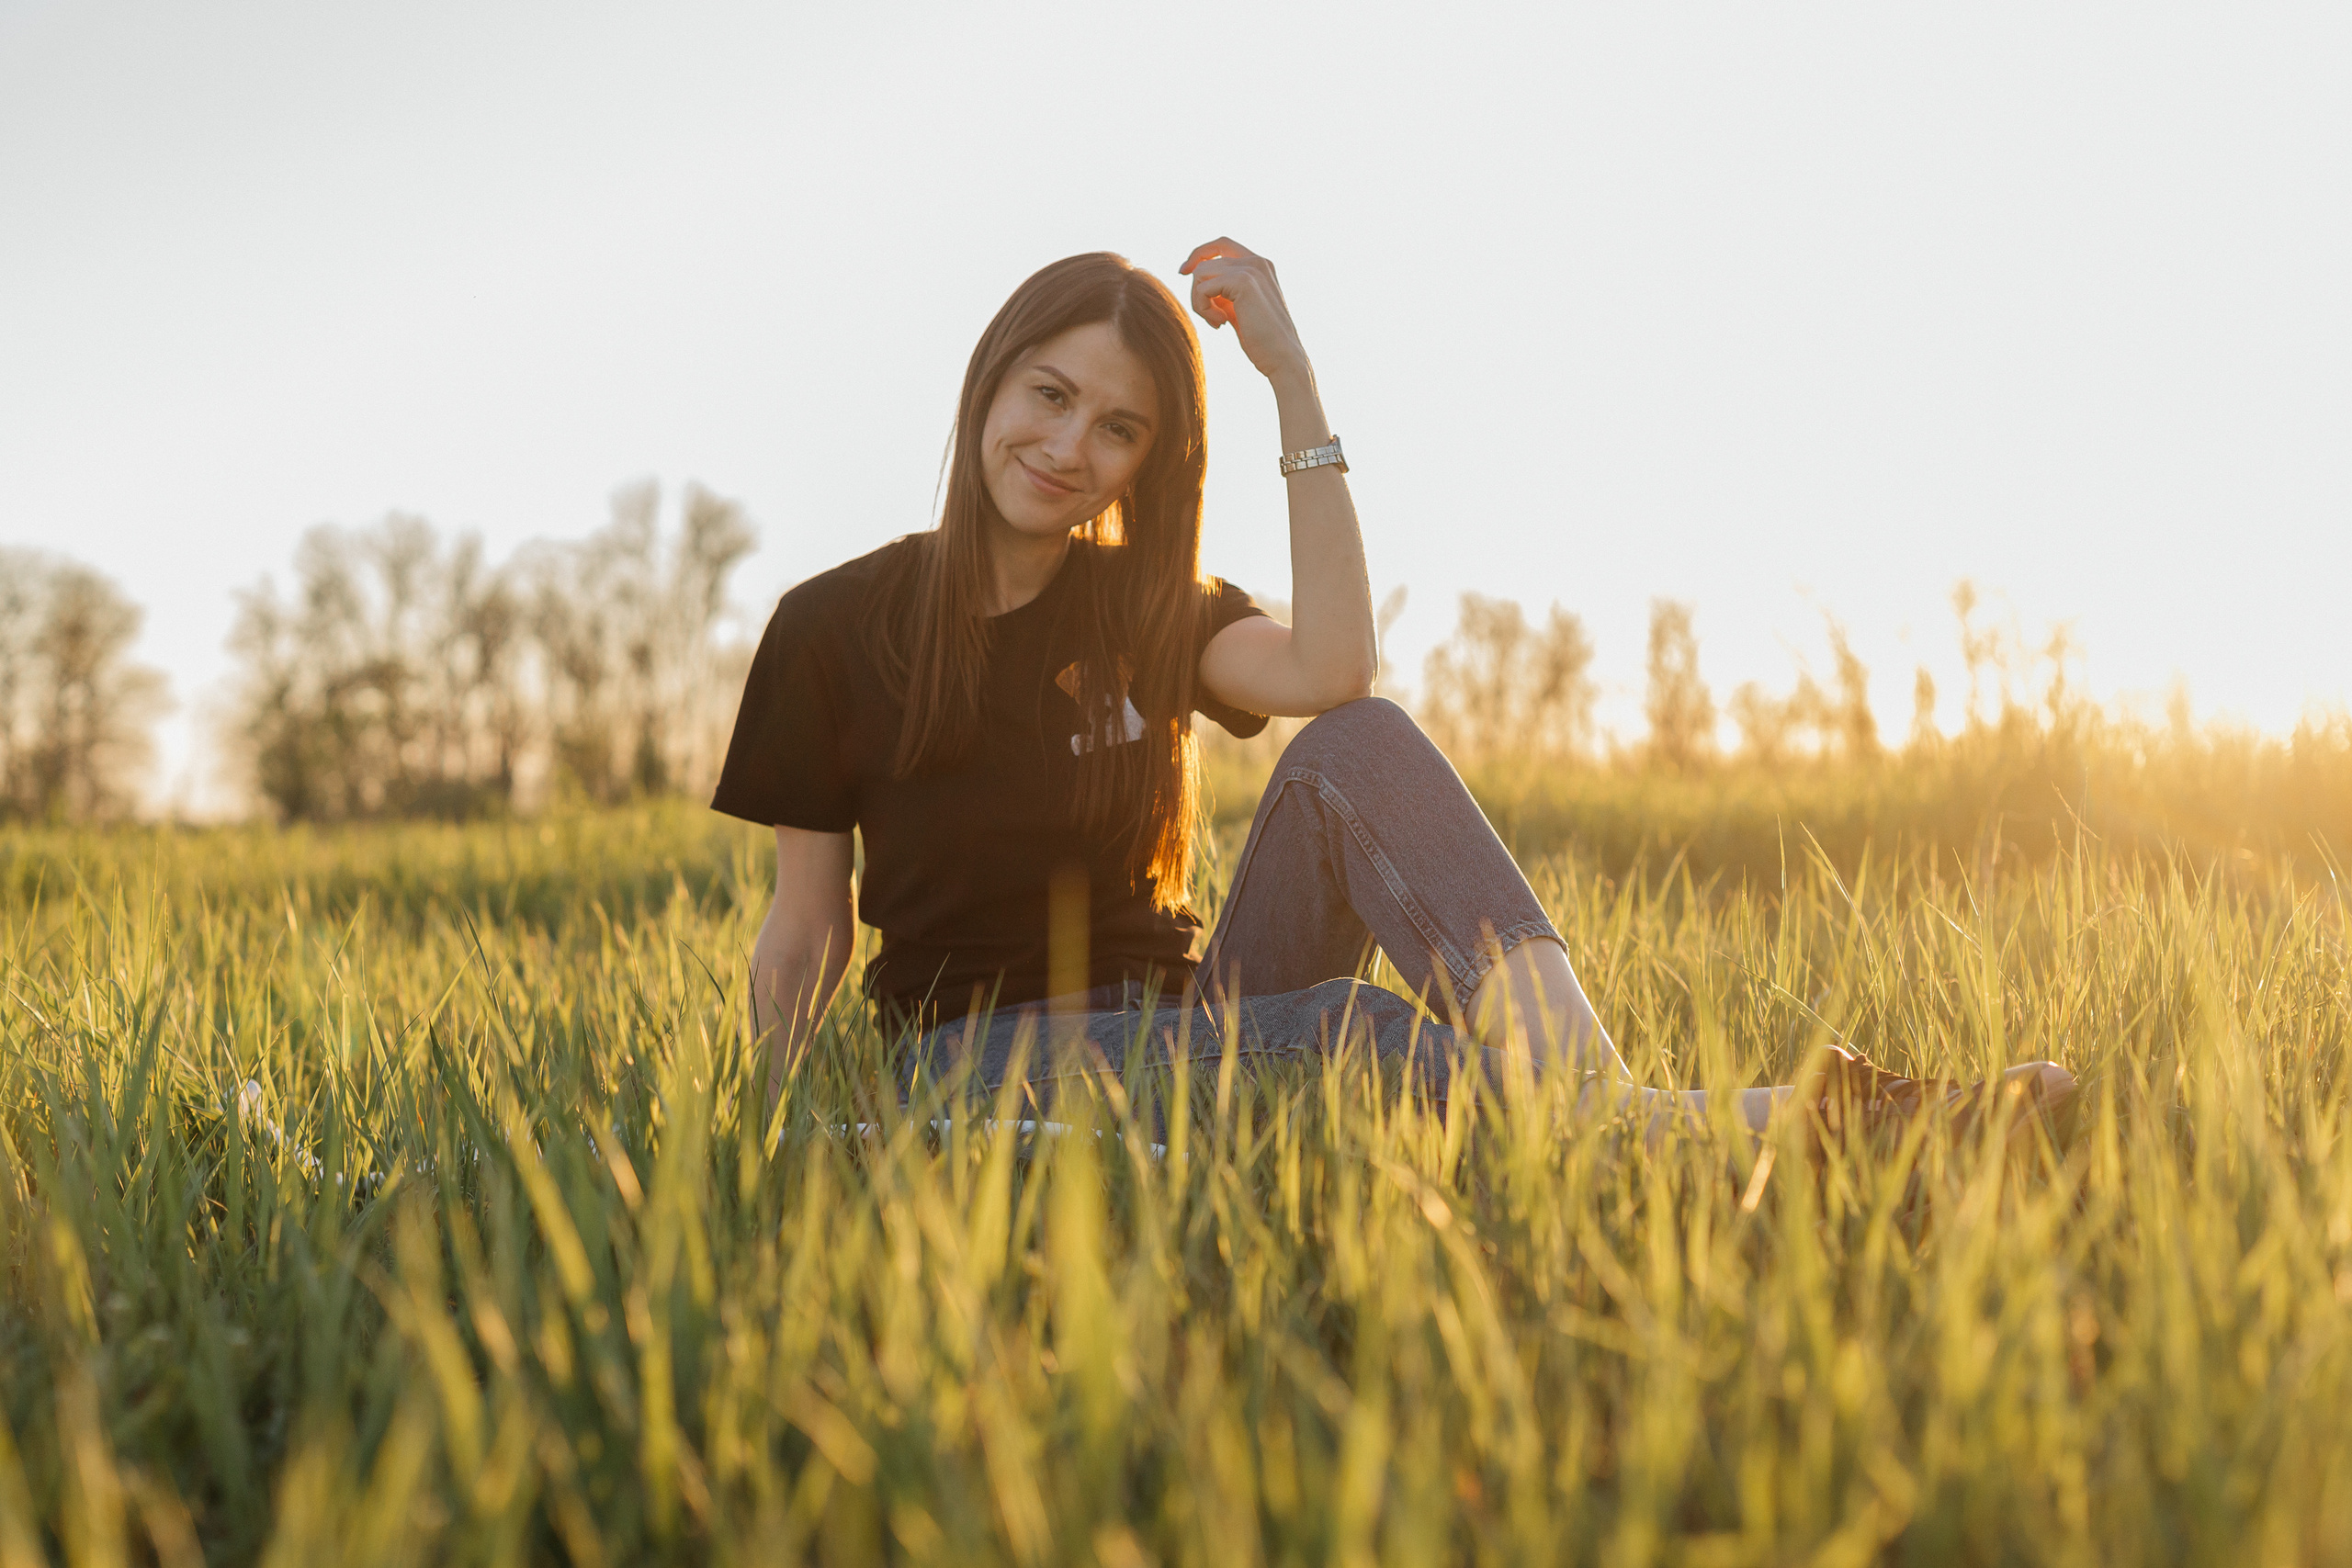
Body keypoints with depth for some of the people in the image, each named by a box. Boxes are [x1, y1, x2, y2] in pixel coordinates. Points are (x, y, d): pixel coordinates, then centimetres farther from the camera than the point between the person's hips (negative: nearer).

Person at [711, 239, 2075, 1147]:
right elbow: (805, 936, 3)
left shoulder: (1148, 608, 7)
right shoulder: (835, 626, 0)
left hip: (1176, 1036, 3)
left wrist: (1294, 380, -15)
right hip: (971, 1058, -3)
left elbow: (1332, 671, -16)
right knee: (1354, 1030, -34)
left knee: (1355, 751, -26)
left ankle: (1590, 1088, -43)